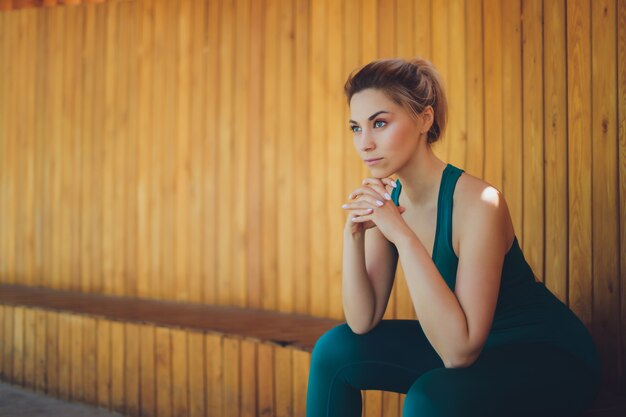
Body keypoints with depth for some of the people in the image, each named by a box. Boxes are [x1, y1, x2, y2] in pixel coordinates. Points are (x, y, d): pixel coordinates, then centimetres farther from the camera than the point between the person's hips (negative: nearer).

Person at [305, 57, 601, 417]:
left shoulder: (478, 202, -27)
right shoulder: (387, 199, -6)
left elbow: (459, 350, -30)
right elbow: (362, 322, -6)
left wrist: (402, 235, -34)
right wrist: (354, 234, -21)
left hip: (552, 359, -7)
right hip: (463, 344, 7)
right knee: (336, 350, -3)